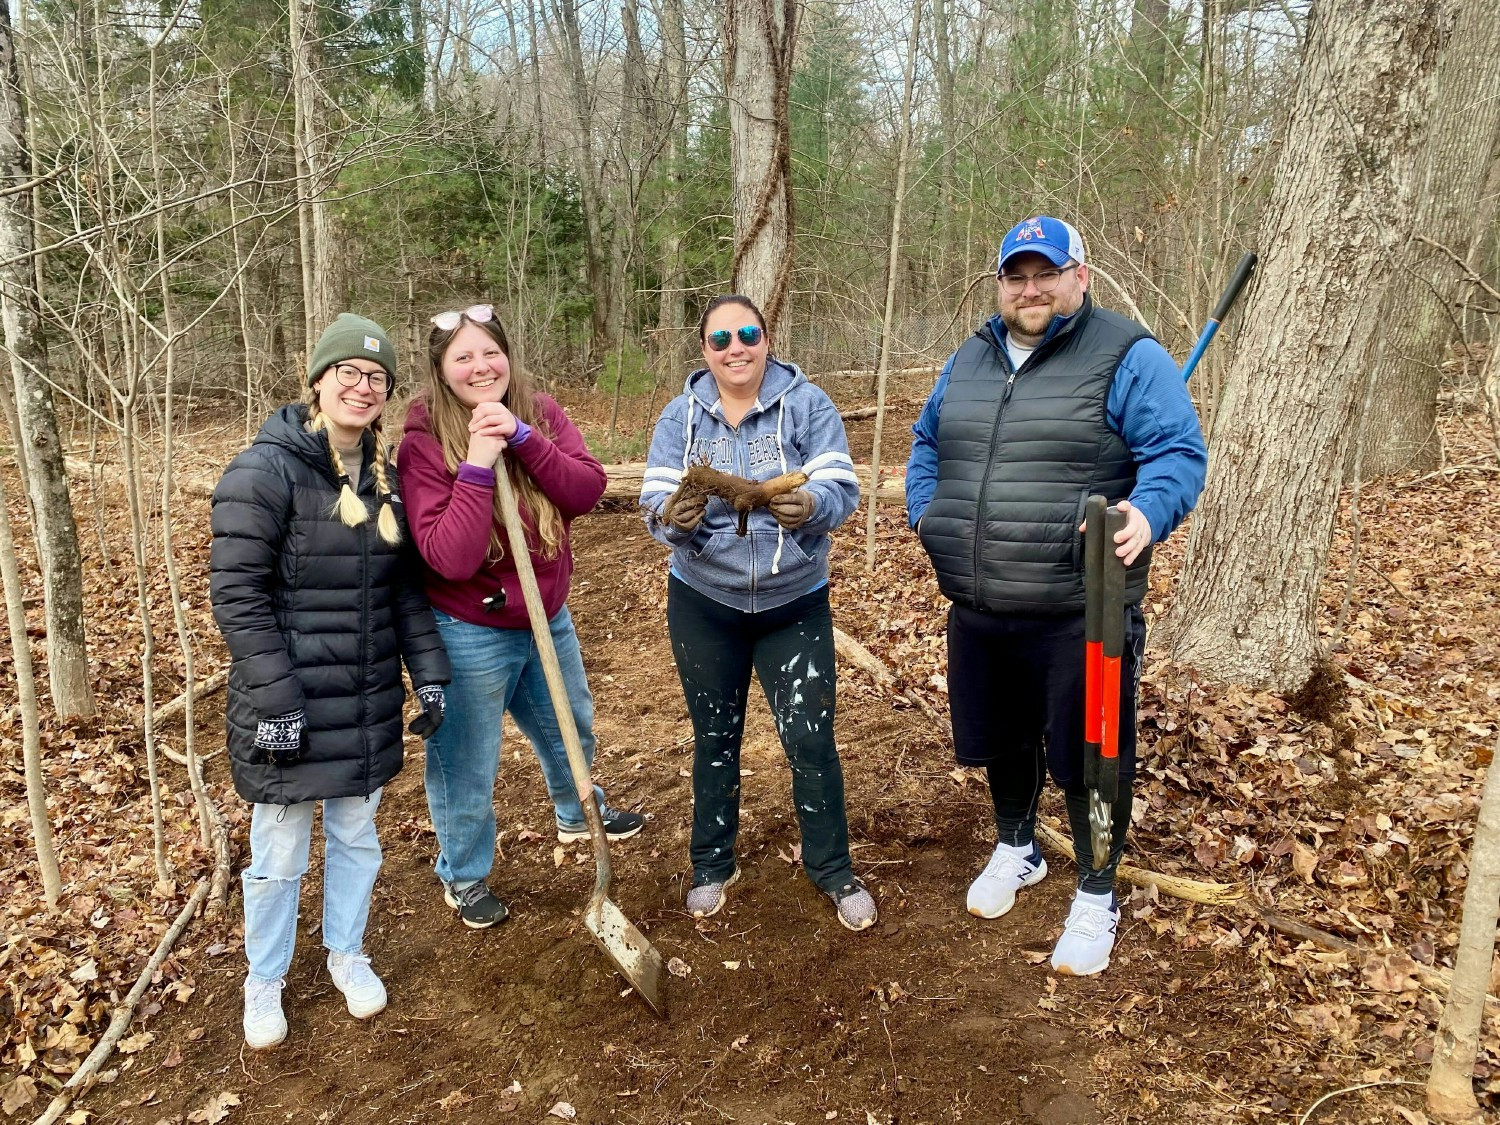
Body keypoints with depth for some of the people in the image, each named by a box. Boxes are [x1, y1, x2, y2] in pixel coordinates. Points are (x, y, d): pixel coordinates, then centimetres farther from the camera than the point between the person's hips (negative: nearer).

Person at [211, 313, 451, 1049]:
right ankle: (264, 982, 33)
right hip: (289, 705, -5)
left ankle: (347, 954, 41)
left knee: (357, 836, 19)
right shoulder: (265, 471, -14)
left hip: (369, 703, 6)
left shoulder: (383, 476, 7)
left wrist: (429, 671, 4)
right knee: (279, 854, 9)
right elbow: (236, 595, -16)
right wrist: (277, 699, -19)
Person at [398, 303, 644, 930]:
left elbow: (587, 490, -19)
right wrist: (478, 465, -33)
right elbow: (449, 557, -28)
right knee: (466, 764, 11)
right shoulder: (424, 444, -20)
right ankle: (464, 876, 38)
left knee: (569, 727, 28)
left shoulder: (539, 414, -5)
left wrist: (521, 437, -29)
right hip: (471, 635, -5)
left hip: (547, 616, 6)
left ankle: (578, 814, 58)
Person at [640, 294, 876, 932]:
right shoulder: (680, 416, -2)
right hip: (704, 605, 2)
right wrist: (674, 519, -33)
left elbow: (842, 489, -15)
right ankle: (712, 866, 33)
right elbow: (654, 504, -9)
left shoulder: (807, 405, -7)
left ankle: (832, 868, 21)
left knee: (811, 741, -1)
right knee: (715, 737, 14)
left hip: (795, 605, -1)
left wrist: (811, 505, -38)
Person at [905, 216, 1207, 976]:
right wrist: (925, 509, 9)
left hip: (1079, 617, -5)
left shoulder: (1128, 358, -8)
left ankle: (1095, 896, 28)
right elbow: (927, 441, 24)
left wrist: (1146, 511, -34)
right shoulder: (969, 360, 12)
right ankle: (1015, 849, 48)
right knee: (1001, 741, 22)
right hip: (976, 611, 6)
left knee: (1087, 759, 6)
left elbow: (1178, 453, -14)